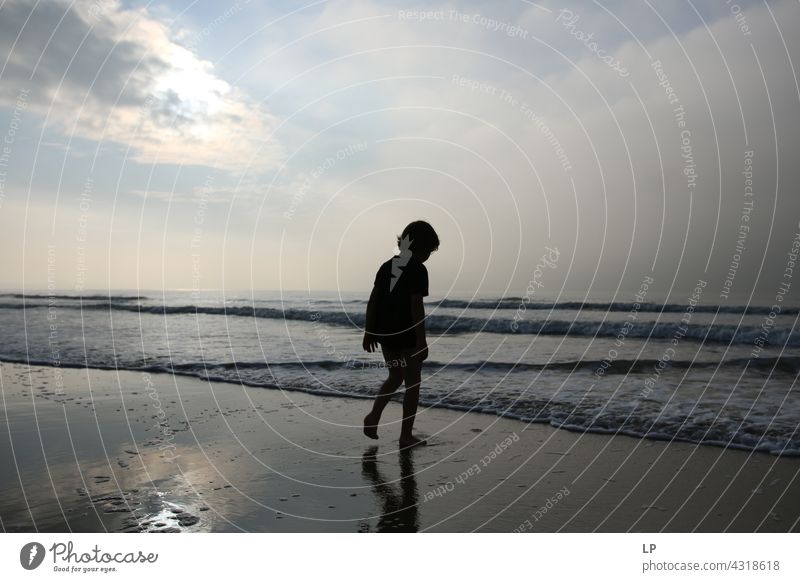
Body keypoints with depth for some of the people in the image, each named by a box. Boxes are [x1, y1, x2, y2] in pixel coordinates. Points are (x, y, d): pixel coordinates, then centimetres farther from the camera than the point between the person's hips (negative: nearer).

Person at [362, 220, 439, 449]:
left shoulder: (387, 266, 9)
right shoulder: (418, 270, -13)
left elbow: (373, 300, 9)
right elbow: (416, 307, -18)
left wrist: (369, 331, 14)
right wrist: (422, 341, -15)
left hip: (386, 334, 7)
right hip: (408, 337, -7)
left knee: (395, 378, 24)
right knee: (412, 384, 7)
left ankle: (373, 416, 11)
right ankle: (406, 435, 14)